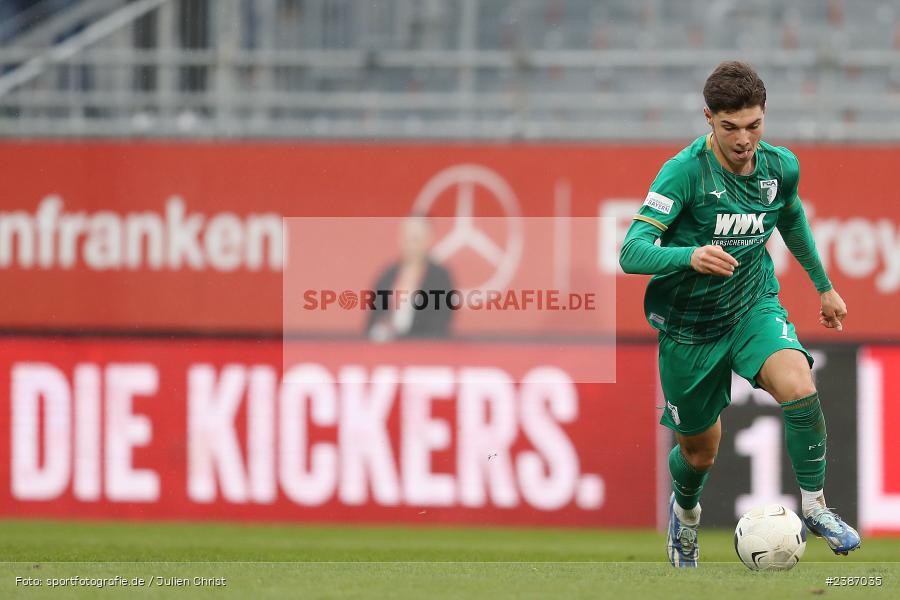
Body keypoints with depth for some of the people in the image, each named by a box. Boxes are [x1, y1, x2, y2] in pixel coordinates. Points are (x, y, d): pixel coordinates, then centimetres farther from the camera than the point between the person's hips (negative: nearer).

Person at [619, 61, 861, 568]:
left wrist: (824, 285, 26)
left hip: (755, 307, 2)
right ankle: (686, 511, 49)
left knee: (797, 384, -30)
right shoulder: (685, 172, -23)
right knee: (700, 450, 13)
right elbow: (632, 253, -29)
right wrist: (690, 256, -48)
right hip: (689, 326, -2)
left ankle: (815, 506, -13)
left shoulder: (781, 166, -8)